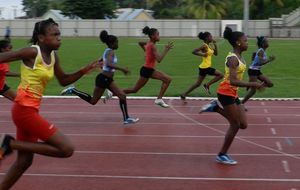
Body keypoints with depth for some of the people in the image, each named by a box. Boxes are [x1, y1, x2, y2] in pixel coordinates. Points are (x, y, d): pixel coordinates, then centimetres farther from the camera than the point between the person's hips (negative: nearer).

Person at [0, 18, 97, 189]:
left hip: (30, 110, 9)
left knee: (25, 161, 18)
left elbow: (63, 80, 20)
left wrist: (83, 71, 5)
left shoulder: (53, 56, 9)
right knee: (67, 149, -10)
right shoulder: (32, 52, -15)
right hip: (24, 110, -9)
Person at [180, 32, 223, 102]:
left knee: (198, 83, 13)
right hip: (205, 67, -9)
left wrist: (215, 45, 8)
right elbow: (194, 51, -20)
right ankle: (207, 85, 1)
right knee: (220, 75, -5)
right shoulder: (205, 46, -14)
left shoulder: (210, 45, 12)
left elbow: (216, 53, 18)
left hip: (204, 67, 9)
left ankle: (183, 95, 15)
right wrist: (202, 54, -21)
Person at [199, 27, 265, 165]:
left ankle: (216, 108, 15)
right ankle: (222, 155, 11)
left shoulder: (239, 57, 9)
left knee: (243, 125, 8)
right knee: (235, 125, -2)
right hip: (226, 93, -9)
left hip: (233, 94, 9)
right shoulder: (233, 59, -20)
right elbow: (233, 81, -29)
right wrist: (252, 84, -32)